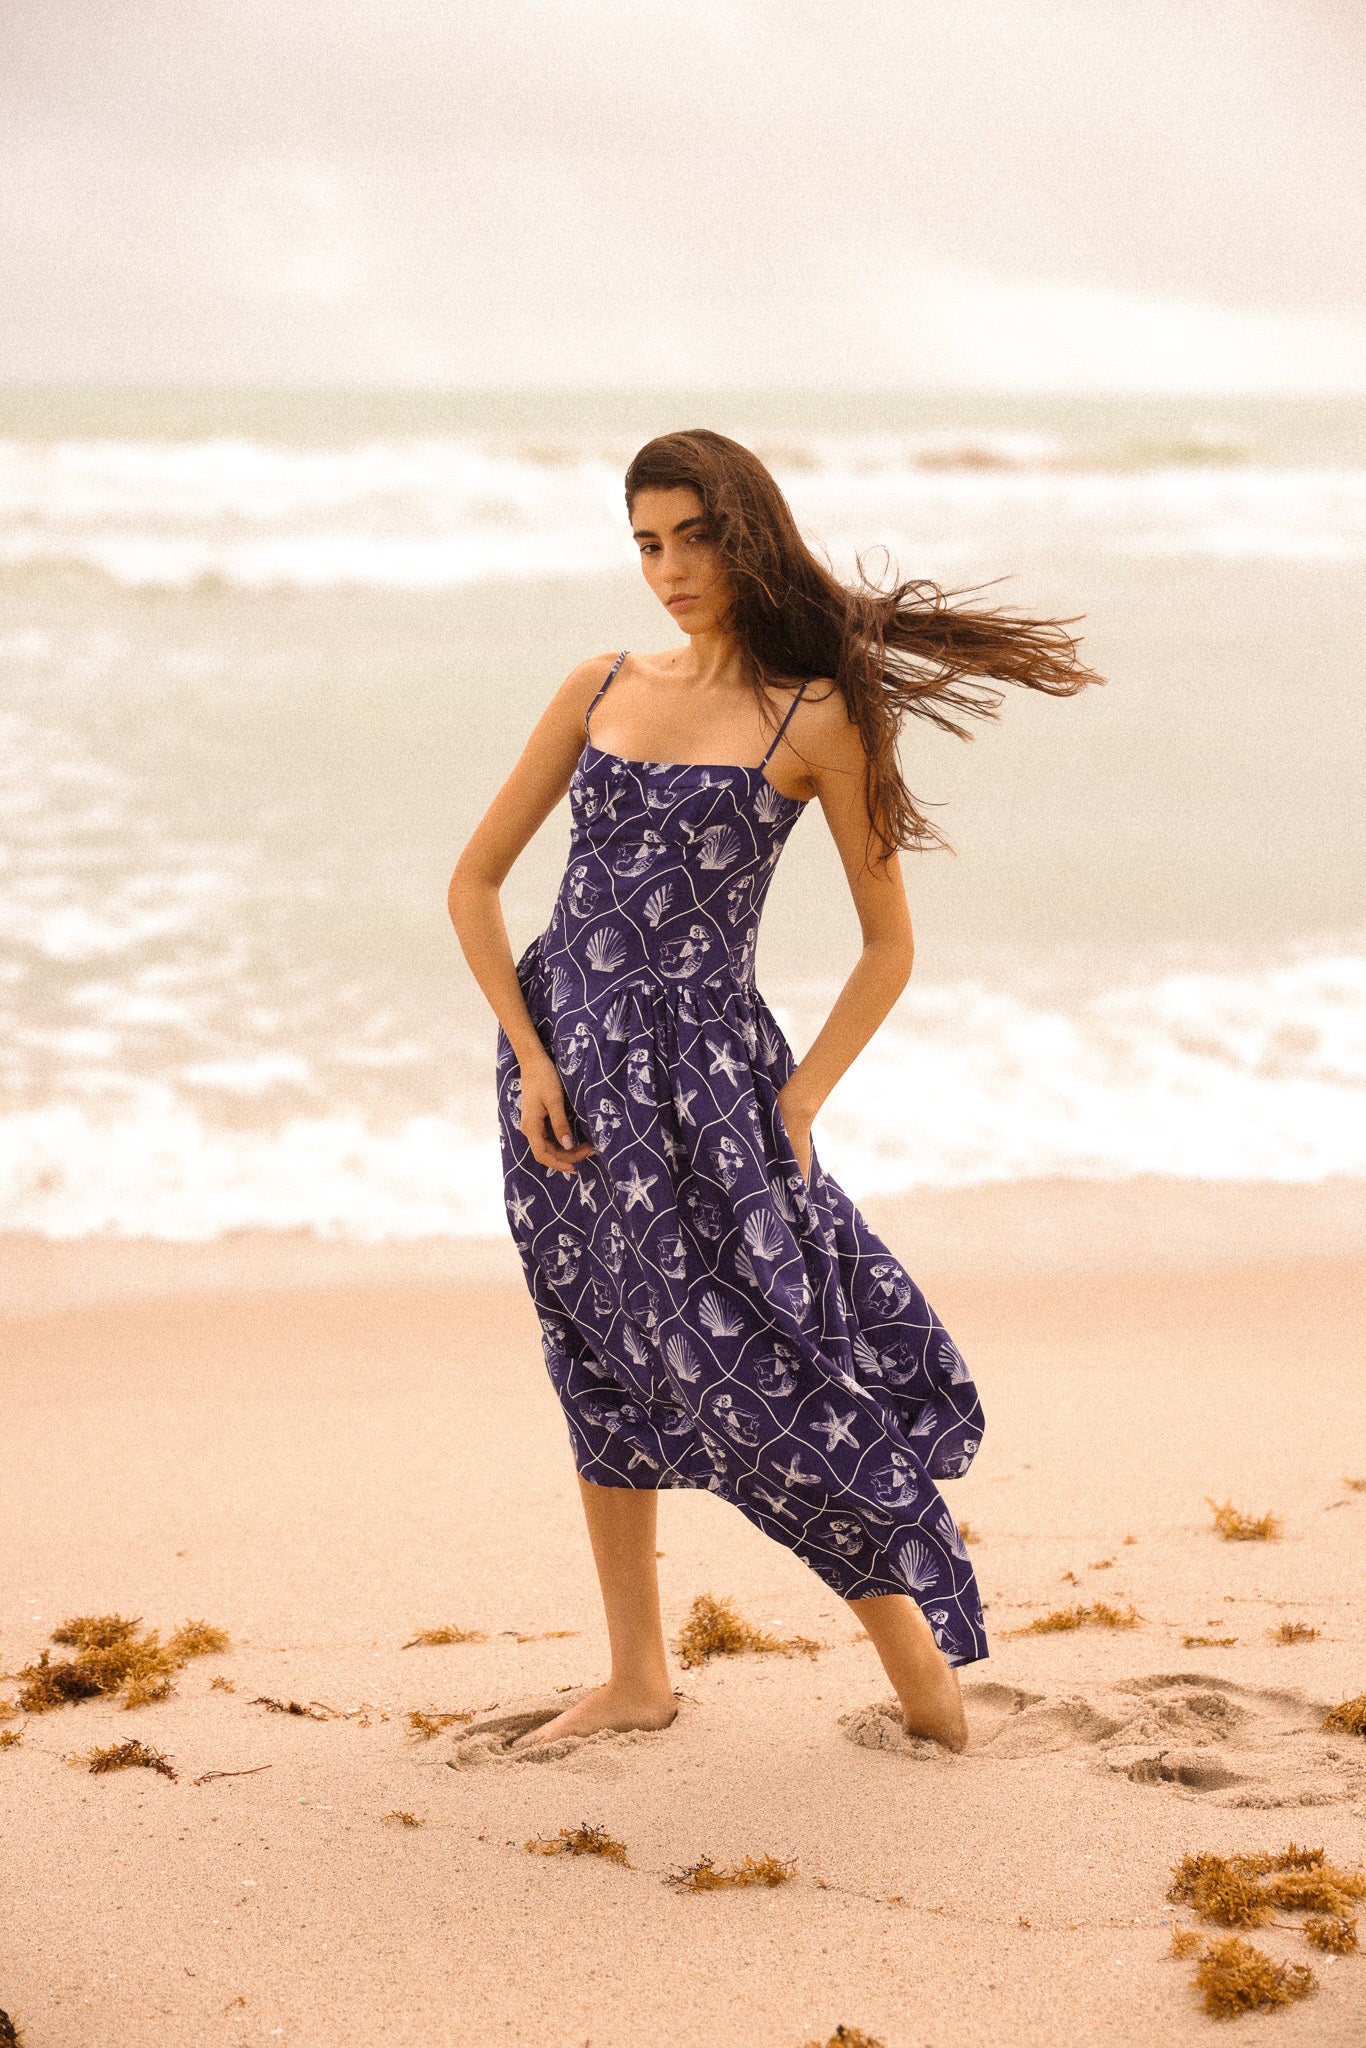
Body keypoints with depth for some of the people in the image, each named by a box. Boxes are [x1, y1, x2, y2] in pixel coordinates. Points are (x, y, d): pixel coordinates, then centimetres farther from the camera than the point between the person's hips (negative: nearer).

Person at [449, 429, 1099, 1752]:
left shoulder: (815, 717, -4)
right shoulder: (601, 688, 8)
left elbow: (889, 943, -1)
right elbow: (475, 881, 9)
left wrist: (798, 1105, -9)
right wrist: (529, 1053, -3)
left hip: (700, 1066, -5)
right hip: (565, 1060, 5)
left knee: (754, 1359, -10)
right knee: (604, 1364, 11)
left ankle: (920, 1665, 5)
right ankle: (638, 1679, 22)